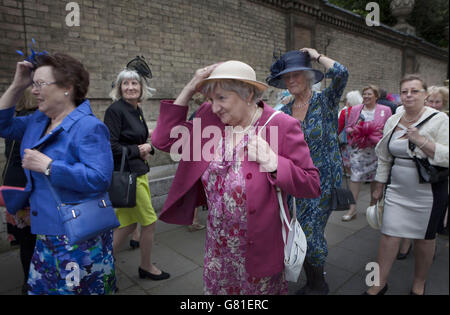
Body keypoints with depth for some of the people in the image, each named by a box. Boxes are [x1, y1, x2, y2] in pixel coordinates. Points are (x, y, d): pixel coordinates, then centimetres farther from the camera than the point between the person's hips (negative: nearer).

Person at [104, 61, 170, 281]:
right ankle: (146, 267, 28)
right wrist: (137, 151, -11)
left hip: (139, 172, 8)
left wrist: (146, 148, 0)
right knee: (149, 222, 5)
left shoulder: (137, 110, 11)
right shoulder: (115, 110, -14)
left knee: (128, 224, 15)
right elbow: (111, 146, -21)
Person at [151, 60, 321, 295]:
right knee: (215, 289, 23)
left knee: (261, 288, 20)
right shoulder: (209, 118, -4)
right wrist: (188, 91, -11)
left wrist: (273, 162, -29)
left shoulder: (282, 126, -16)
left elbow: (312, 186, -13)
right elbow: (164, 140, -6)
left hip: (260, 247, -3)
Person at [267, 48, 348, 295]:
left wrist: (317, 56, -9)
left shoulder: (325, 101, -6)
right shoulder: (284, 112, 7)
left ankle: (319, 284, 24)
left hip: (322, 180, -5)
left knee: (310, 233, -5)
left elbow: (341, 73, -25)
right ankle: (312, 282, 39)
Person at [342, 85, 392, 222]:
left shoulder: (385, 110, 6)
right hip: (358, 148, 0)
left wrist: (382, 132, -14)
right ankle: (352, 207, -5)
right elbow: (348, 127, 12)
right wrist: (353, 131, -10)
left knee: (375, 176, 9)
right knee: (355, 175, -8)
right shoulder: (355, 109, 10)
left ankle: (373, 203, 28)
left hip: (376, 148, 0)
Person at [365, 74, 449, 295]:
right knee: (389, 235, 3)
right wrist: (379, 187, 13)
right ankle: (380, 283, 19)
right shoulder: (392, 121, 4)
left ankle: (419, 283, 34)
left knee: (425, 238, 12)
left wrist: (422, 141, -26)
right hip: (397, 190, 3)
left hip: (429, 192, -3)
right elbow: (384, 158, 10)